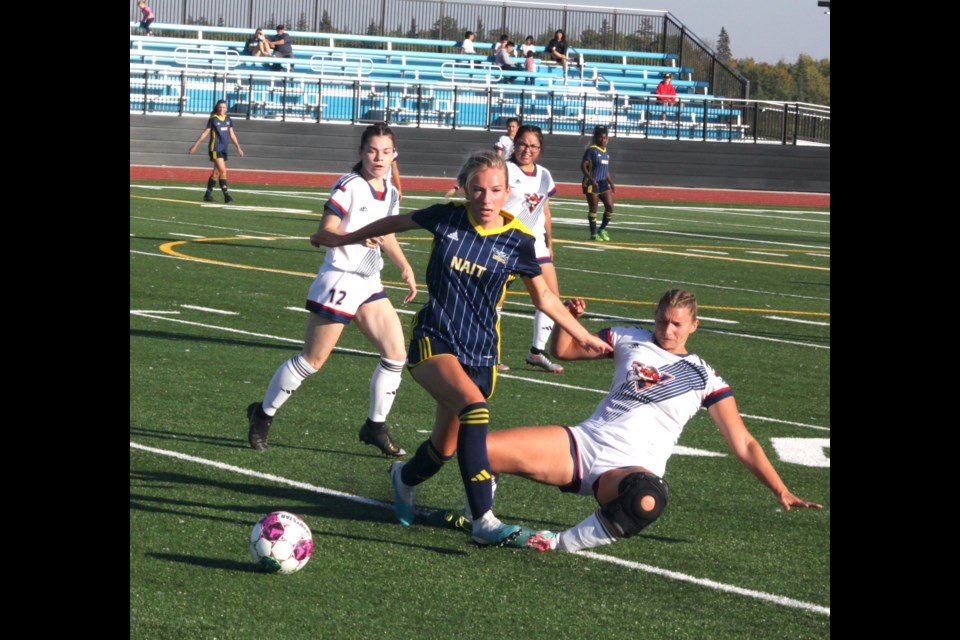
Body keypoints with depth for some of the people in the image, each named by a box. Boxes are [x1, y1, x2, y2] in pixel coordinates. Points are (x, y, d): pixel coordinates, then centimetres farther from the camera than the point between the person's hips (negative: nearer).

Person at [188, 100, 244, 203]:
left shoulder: (228, 120, 10)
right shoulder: (213, 119, -4)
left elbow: (232, 134, 17)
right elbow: (205, 133, 0)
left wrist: (238, 147, 14)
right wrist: (195, 145, -1)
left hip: (224, 149, 6)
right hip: (215, 148, -6)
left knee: (217, 172, 8)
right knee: (223, 171, -15)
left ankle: (208, 194, 16)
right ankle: (226, 194, -16)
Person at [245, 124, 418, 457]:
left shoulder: (391, 193, 10)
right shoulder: (349, 186, -14)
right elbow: (325, 231, -21)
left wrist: (405, 267, 14)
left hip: (369, 285, 7)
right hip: (339, 280, -7)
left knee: (396, 354, -1)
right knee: (312, 360, -1)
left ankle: (376, 426, 13)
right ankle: (263, 414, 17)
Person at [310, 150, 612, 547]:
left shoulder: (518, 241, -3)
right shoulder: (447, 218, -5)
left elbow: (544, 298, 11)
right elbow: (396, 224, 14)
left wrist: (584, 337, 10)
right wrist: (343, 239, 25)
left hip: (480, 353, 3)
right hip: (433, 341, -3)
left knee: (446, 446, 7)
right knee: (474, 407, -31)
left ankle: (404, 479, 46)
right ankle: (484, 522, -32)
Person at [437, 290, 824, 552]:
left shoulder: (704, 379, 7)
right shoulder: (629, 340, 14)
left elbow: (744, 445, 8)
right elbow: (563, 350, 23)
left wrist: (781, 492, 0)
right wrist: (567, 318, 1)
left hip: (632, 468, -3)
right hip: (584, 445, 3)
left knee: (648, 500, -45)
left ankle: (561, 543, -28)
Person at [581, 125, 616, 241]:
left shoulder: (606, 152, 14)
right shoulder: (591, 150, -8)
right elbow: (583, 166, -13)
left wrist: (611, 183, 16)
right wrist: (591, 179, -24)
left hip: (603, 183, 7)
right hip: (592, 183, -7)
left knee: (610, 206, 0)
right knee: (593, 208, -1)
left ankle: (602, 230, 16)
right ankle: (594, 233, 6)